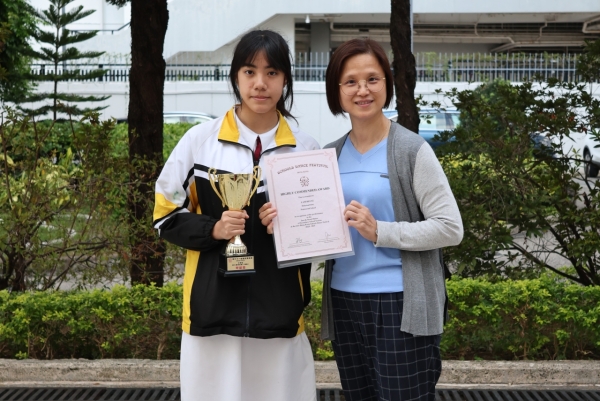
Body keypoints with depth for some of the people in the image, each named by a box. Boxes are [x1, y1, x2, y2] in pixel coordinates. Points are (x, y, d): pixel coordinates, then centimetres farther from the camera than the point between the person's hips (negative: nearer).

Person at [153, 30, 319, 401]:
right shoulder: (199, 140, -1)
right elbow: (166, 215, 4)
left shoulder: (307, 149, 3)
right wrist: (212, 229, -14)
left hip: (279, 310, 1)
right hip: (212, 308, -1)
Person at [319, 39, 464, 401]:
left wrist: (379, 231, -20)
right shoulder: (332, 156, 8)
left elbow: (450, 228, -12)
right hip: (344, 303, 6)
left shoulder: (412, 149, -8)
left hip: (401, 304, -5)